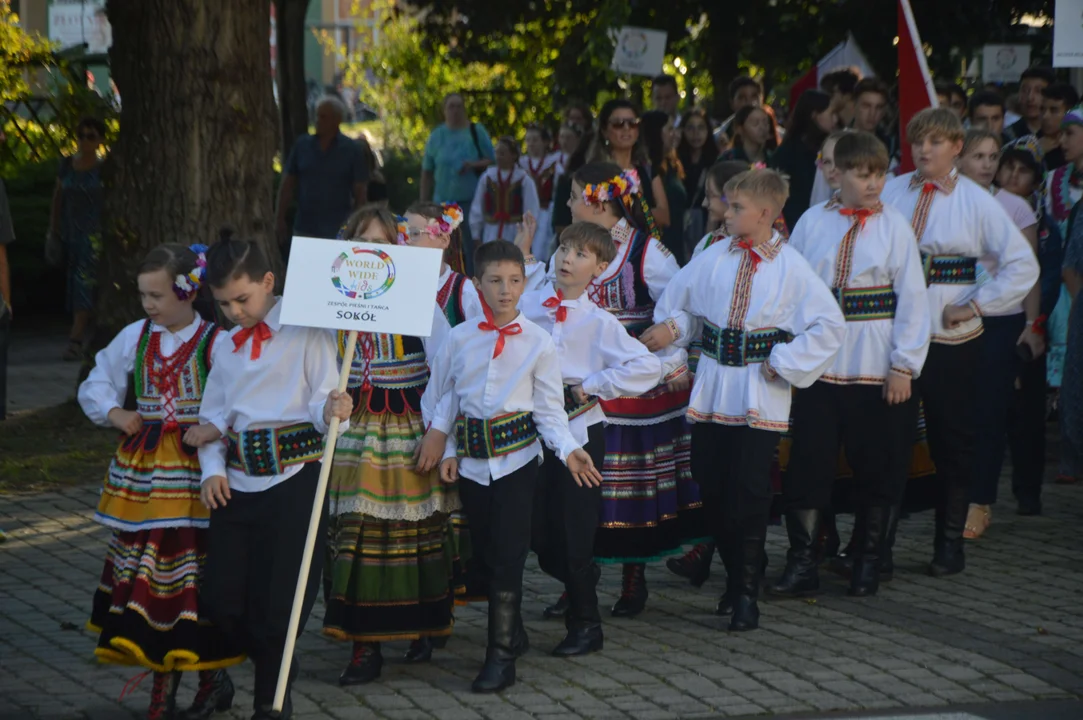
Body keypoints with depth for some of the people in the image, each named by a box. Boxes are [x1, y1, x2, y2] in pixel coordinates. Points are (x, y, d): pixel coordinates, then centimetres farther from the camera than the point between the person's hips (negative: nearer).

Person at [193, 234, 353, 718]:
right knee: (220, 599, 3)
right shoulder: (227, 345, 15)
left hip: (293, 481, -6)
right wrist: (213, 470, 3)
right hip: (237, 485, 6)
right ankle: (277, 666, 29)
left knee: (279, 601, -5)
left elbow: (323, 406, -8)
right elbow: (212, 418, 19)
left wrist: (333, 411, -31)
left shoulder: (305, 334, -4)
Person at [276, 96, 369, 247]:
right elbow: (287, 185, 10)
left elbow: (360, 193, 0)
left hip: (338, 233, -3)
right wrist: (280, 220, 4)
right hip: (304, 229, 3)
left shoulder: (353, 150, -1)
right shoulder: (302, 145, 7)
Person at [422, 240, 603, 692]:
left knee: (507, 554, -8)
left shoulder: (538, 342, -2)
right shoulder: (459, 339, 4)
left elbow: (550, 408, -1)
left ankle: (501, 656, -5)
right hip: (471, 460, 3)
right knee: (485, 552, 9)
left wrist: (568, 450, -14)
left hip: (517, 456, -3)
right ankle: (512, 633, 28)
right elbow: (442, 399, 10)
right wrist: (446, 450, 3)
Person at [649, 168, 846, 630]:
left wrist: (784, 363, -8)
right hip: (711, 389, 4)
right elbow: (677, 299, 18)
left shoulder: (791, 267, -7)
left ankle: (746, 592, 4)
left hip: (759, 397, -4)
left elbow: (830, 325, -6)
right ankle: (738, 574, 25)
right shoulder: (714, 258, 3)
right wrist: (671, 327, -1)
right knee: (710, 484, 7)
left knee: (750, 489, -7)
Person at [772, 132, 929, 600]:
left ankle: (869, 561, 21)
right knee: (808, 462, 0)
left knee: (877, 467, 7)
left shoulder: (894, 227, -2)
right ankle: (802, 564, 5)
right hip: (818, 365, 1)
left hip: (877, 368, -1)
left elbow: (912, 299, -4)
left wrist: (904, 365, -9)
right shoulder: (812, 223, 2)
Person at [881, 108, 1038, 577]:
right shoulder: (890, 193, 2)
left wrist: (976, 305, -6)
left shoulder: (976, 201, -2)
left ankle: (950, 543, 16)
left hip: (952, 338, -1)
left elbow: (1022, 265, -2)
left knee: (952, 440, 6)